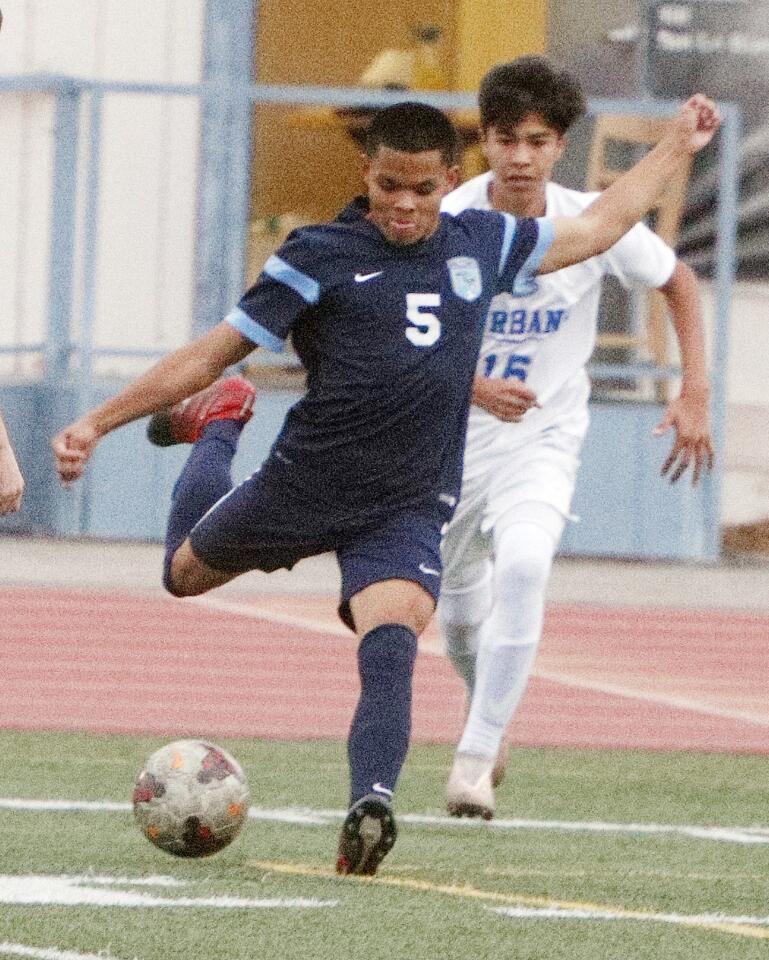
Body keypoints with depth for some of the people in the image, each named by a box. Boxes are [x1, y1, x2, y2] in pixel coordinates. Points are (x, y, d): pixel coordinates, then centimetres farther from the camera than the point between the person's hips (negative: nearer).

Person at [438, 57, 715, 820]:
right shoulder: (446, 222, -15)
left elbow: (678, 282, 6)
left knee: (523, 566, -29)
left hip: (544, 437, -1)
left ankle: (477, 758, -26)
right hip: (450, 438, 1)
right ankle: (488, 711, 48)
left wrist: (695, 395, -1)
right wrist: (473, 386, -31)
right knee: (460, 614, 13)